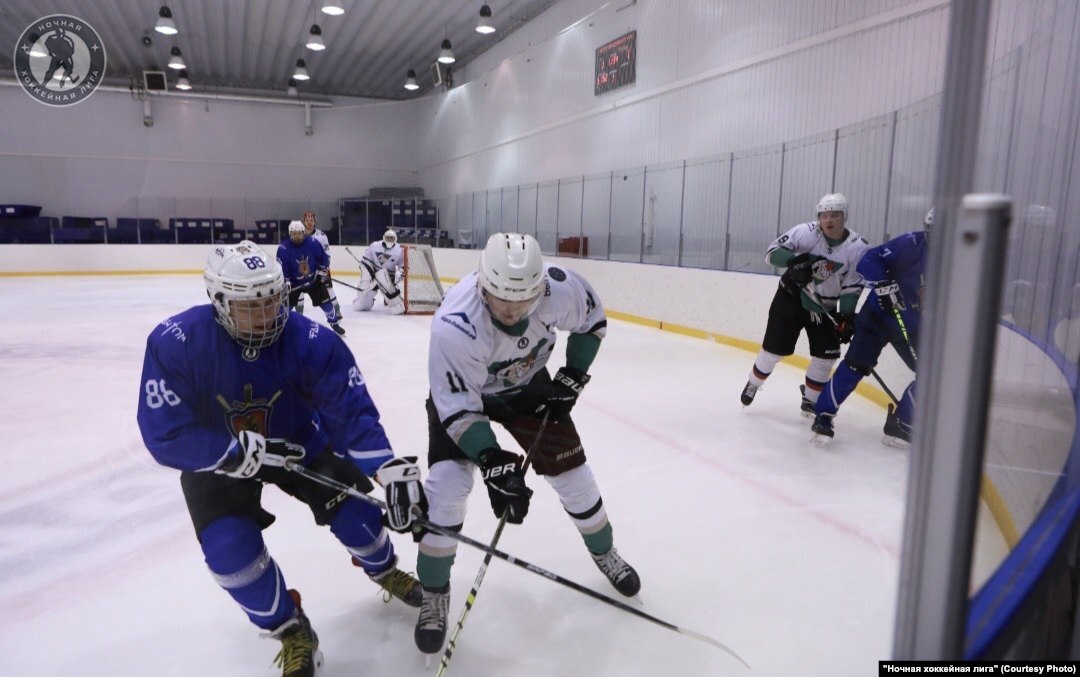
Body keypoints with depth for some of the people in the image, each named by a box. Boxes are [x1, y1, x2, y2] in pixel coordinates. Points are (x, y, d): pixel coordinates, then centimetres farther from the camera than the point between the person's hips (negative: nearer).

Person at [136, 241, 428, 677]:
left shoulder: (309, 341, -29)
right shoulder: (174, 343, -30)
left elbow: (353, 411, -31)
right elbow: (166, 437, -28)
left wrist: (393, 473, -42)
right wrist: (245, 452, -36)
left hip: (297, 440, 1)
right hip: (215, 456, 0)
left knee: (356, 507, -8)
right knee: (230, 549, -17)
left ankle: (385, 571, 28)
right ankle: (292, 632, 11)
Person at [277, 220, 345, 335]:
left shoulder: (313, 243, -16)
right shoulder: (283, 248, -21)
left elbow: (324, 257, -2)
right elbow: (281, 268, -18)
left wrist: (322, 272, -4)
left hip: (313, 280, 1)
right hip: (294, 282, -1)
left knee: (324, 299, -1)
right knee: (287, 304, -4)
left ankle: (334, 322, 14)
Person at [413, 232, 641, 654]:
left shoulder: (560, 288, -30)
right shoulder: (455, 325, -40)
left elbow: (592, 321, -6)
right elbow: (458, 409, -34)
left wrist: (572, 378, -10)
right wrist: (494, 464, -42)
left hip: (528, 384, 3)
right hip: (460, 392, -3)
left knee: (570, 469, 5)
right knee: (448, 485, -17)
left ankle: (604, 553, 34)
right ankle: (434, 594, 7)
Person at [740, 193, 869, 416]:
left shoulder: (858, 247, -11)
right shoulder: (806, 232, -17)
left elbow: (852, 287, -8)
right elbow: (772, 251, -19)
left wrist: (846, 317, -14)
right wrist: (794, 260, -38)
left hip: (824, 307, 3)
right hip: (791, 297, -2)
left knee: (827, 355, -1)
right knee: (774, 349, 0)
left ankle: (810, 401, 18)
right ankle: (753, 384, 26)